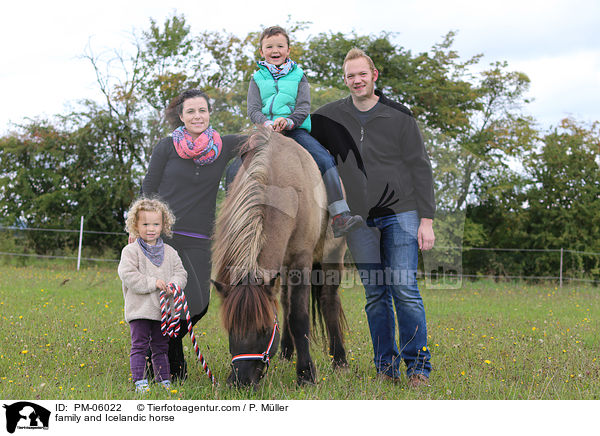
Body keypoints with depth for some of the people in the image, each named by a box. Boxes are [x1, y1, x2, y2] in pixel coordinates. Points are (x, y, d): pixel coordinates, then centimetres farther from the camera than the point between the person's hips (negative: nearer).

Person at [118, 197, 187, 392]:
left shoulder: (169, 252, 11)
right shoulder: (131, 251, -4)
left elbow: (181, 272, 12)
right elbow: (128, 275, -14)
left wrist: (175, 283, -12)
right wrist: (153, 283, -19)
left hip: (163, 310, 4)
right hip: (139, 309, -4)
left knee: (161, 347, 13)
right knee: (139, 346, -6)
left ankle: (164, 380, 20)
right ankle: (140, 381, -2)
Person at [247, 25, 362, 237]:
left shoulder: (298, 76, 15)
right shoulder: (257, 78, 15)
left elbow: (304, 107, 3)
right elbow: (253, 110, 5)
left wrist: (289, 121, -19)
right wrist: (268, 123, -18)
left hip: (297, 130, 0)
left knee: (325, 160, -23)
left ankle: (339, 216, -29)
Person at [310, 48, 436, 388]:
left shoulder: (399, 116, 0)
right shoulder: (331, 117, 8)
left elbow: (421, 169, -1)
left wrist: (426, 220, -6)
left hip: (401, 214, -3)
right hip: (360, 220, 3)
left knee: (404, 289, -8)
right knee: (376, 295, 3)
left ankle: (419, 366, 0)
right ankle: (386, 366, 11)